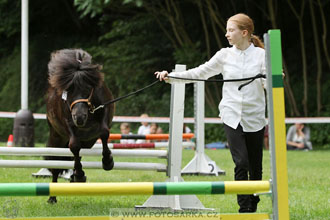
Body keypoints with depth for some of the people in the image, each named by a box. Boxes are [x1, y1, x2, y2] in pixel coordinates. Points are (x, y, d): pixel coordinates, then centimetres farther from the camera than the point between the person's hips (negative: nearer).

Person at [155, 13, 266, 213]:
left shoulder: (261, 54, -1)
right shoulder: (225, 55, 6)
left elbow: (269, 83, -9)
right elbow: (199, 73, 7)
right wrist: (170, 76, 0)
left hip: (255, 118, -1)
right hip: (232, 116, 1)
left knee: (255, 167, 5)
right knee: (241, 163, -13)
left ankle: (253, 207, 23)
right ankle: (244, 208, -10)